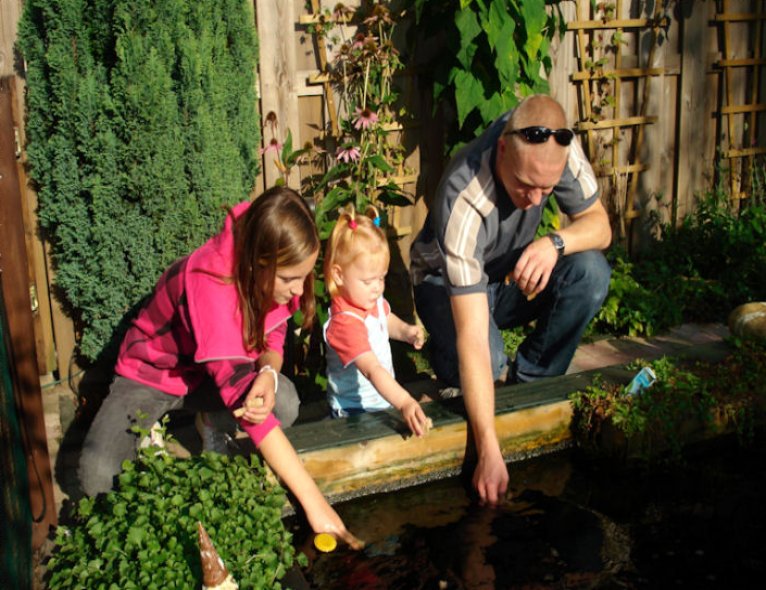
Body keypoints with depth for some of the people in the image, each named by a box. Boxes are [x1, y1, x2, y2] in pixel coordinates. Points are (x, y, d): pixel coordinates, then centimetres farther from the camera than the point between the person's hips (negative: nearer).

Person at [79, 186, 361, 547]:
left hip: (211, 372, 5)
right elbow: (241, 396, -42)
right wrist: (313, 501, -42)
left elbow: (272, 335, -5)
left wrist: (268, 372, -32)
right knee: (98, 476, -28)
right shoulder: (210, 285, -40)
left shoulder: (276, 271, -20)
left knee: (285, 399, -27)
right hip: (152, 374, -4)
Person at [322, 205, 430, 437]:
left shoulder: (372, 300, -3)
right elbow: (372, 370, -40)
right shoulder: (345, 323, -30)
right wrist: (404, 403, -51)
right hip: (356, 411, -9)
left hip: (384, 398, 9)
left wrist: (405, 331, 1)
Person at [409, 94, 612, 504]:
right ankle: (441, 350, 2)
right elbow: (472, 339, -41)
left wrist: (555, 242, -37)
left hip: (513, 275, 5)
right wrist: (489, 453, -42)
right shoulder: (463, 202, -38)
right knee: (482, 361, -35)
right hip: (447, 283, -5)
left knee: (590, 272, -25)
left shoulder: (556, 148, -24)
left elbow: (599, 224, -11)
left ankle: (529, 384, -7)